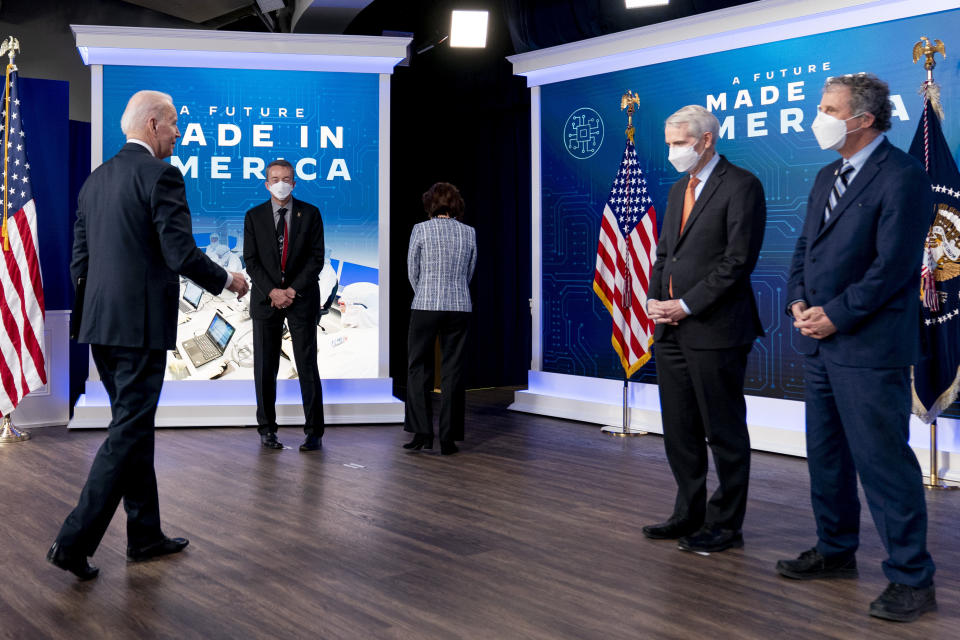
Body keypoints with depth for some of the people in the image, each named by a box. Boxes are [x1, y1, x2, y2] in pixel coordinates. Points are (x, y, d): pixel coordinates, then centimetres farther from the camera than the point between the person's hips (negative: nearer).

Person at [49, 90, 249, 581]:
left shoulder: (95, 179, 14)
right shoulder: (160, 175, -10)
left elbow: (80, 261, 16)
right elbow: (181, 254, -17)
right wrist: (226, 280, -1)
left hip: (100, 325, 9)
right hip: (141, 324, -8)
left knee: (134, 427, 16)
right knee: (128, 433, -3)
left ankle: (145, 534, 24)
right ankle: (75, 541, -3)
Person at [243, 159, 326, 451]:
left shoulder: (310, 214, 4)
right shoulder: (254, 216, 6)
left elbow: (316, 257, -1)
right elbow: (251, 260, 2)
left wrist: (293, 290, -11)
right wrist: (272, 291, -11)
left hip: (301, 297, -1)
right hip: (266, 298, 1)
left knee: (308, 365, -2)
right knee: (265, 367, 3)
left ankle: (314, 432, 4)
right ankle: (267, 429, 13)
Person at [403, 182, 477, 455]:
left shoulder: (421, 230, -4)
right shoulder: (469, 233, 4)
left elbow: (412, 272, 3)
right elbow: (469, 273, 11)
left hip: (425, 307, -2)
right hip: (460, 307, 2)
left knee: (418, 369, 9)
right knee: (453, 372, 6)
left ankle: (422, 433, 5)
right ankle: (448, 439, 6)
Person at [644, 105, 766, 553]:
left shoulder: (740, 186, -8)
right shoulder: (678, 189, 18)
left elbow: (739, 259, -15)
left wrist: (687, 305, -16)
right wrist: (655, 298, 2)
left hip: (715, 330, -8)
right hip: (671, 329, 8)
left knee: (724, 432, 2)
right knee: (679, 430, 13)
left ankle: (725, 525, 12)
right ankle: (689, 514, 25)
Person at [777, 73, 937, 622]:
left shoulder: (902, 177, -12)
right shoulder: (828, 177, 15)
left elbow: (892, 265, -18)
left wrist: (835, 315, -15)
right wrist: (799, 302, 0)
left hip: (869, 345, -9)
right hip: (821, 340, 9)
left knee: (884, 461, -5)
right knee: (827, 454, 17)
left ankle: (912, 579, 6)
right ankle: (836, 551, 32)